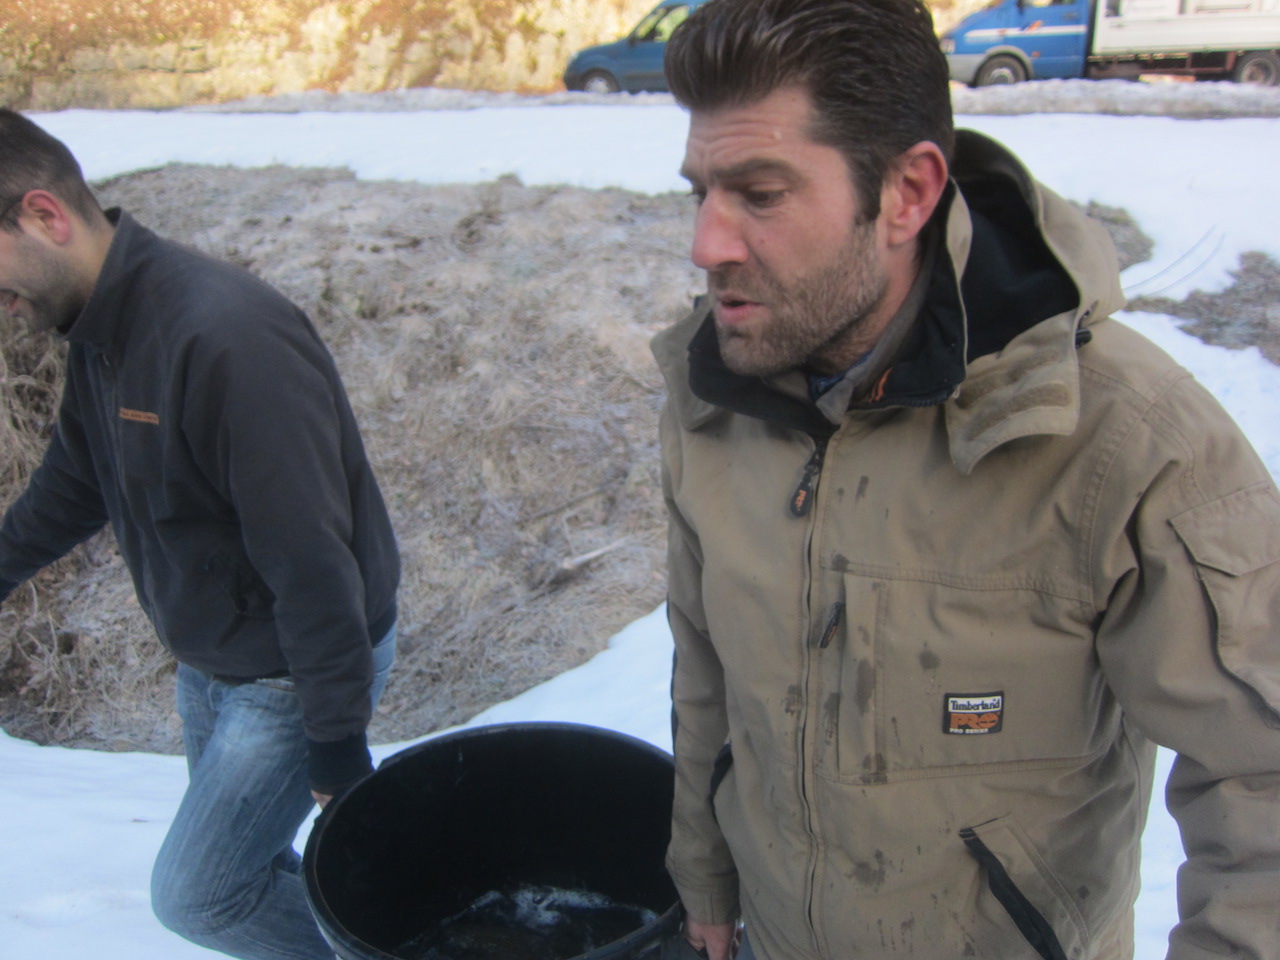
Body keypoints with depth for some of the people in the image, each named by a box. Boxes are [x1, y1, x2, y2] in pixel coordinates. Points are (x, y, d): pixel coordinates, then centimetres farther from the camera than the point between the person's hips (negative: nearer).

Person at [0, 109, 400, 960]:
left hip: (296, 674, -8)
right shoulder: (99, 331, 0)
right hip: (210, 662, 8)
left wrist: (335, 736, -22)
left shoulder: (225, 336, -31)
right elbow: (75, 481, 18)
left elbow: (308, 553, -29)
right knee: (245, 864, 20)